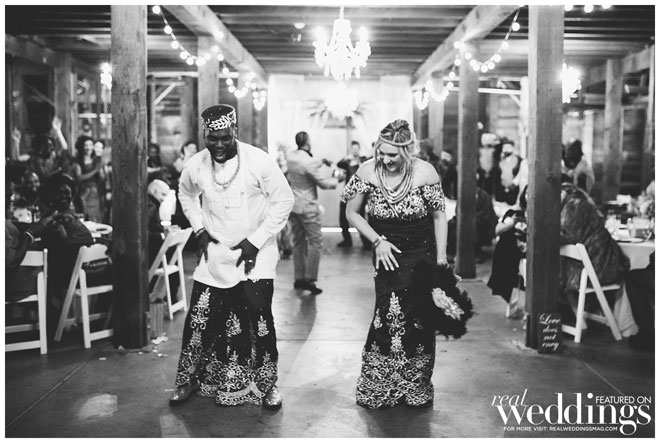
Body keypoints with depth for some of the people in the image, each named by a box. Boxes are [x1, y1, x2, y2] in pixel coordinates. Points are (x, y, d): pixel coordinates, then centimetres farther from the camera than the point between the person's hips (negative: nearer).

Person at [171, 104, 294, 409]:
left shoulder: (259, 161, -16)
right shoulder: (195, 165, -5)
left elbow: (284, 200, -9)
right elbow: (186, 195, 17)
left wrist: (256, 240, -13)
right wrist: (199, 229, 4)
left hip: (255, 256, -3)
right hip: (215, 255, 3)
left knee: (259, 320, -7)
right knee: (199, 319, 4)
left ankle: (266, 384, 12)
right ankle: (188, 380, 25)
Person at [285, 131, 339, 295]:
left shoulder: (290, 157, 0)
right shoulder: (309, 163, -22)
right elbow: (324, 183, -14)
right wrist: (335, 180, 6)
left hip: (293, 205, 8)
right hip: (307, 207, -8)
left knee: (298, 241, 14)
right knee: (315, 241, -1)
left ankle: (299, 278, 18)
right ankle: (309, 279, -4)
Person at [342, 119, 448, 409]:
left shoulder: (425, 173, -13)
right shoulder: (367, 172, -11)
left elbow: (439, 215, -3)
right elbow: (352, 213, 0)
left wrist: (441, 257, -5)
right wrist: (378, 241, -10)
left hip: (423, 254, 0)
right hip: (388, 254, 0)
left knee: (420, 319, 4)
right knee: (389, 317, -7)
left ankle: (417, 388, 23)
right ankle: (378, 390, 11)